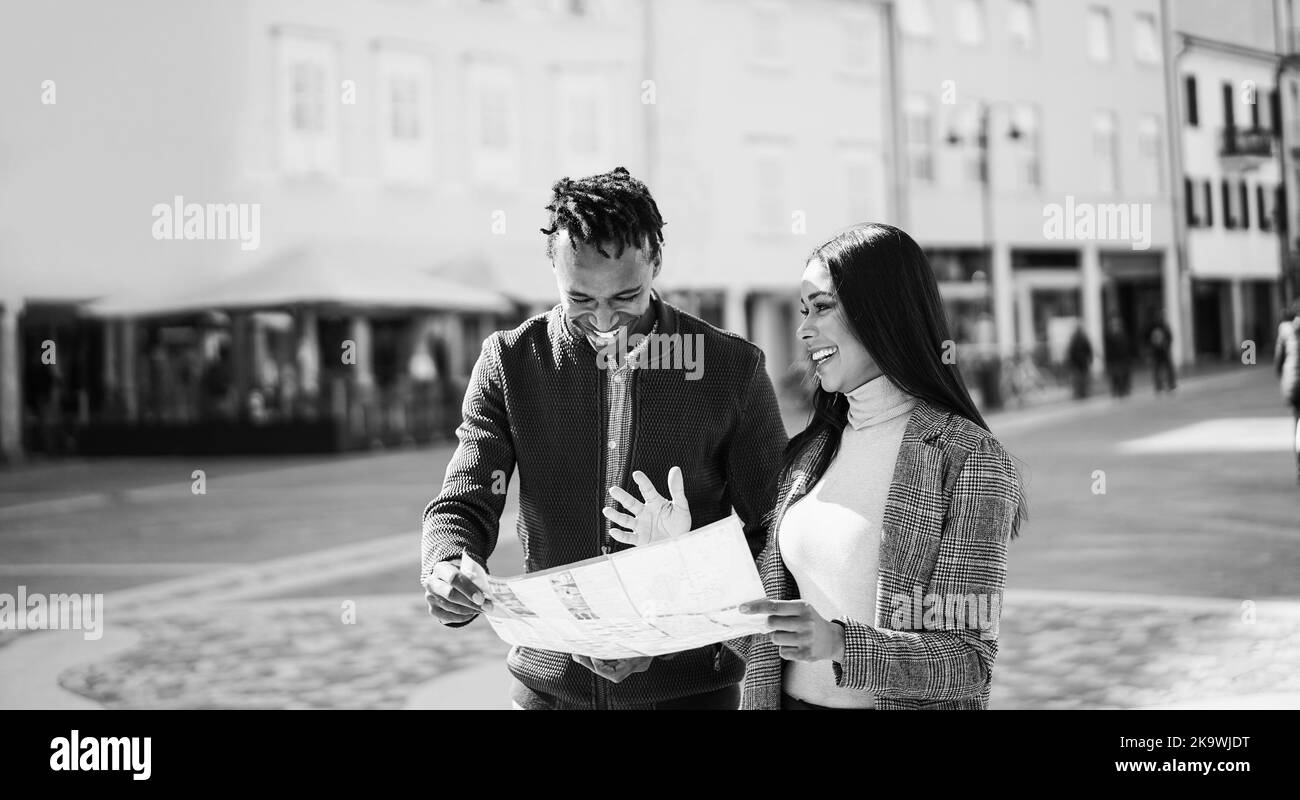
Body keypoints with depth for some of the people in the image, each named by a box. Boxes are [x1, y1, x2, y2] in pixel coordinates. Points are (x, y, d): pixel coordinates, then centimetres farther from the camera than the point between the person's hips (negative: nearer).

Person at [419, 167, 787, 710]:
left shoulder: (734, 368, -8)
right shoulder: (509, 361, -4)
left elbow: (773, 536, -5)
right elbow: (463, 506, -4)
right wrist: (446, 573, -27)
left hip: (687, 683, -1)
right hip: (550, 681, 2)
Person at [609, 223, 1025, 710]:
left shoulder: (969, 458, -12)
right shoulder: (806, 454, 3)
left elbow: (970, 660, -18)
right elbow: (769, 647, 3)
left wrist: (838, 643, -30)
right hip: (789, 699, 5)